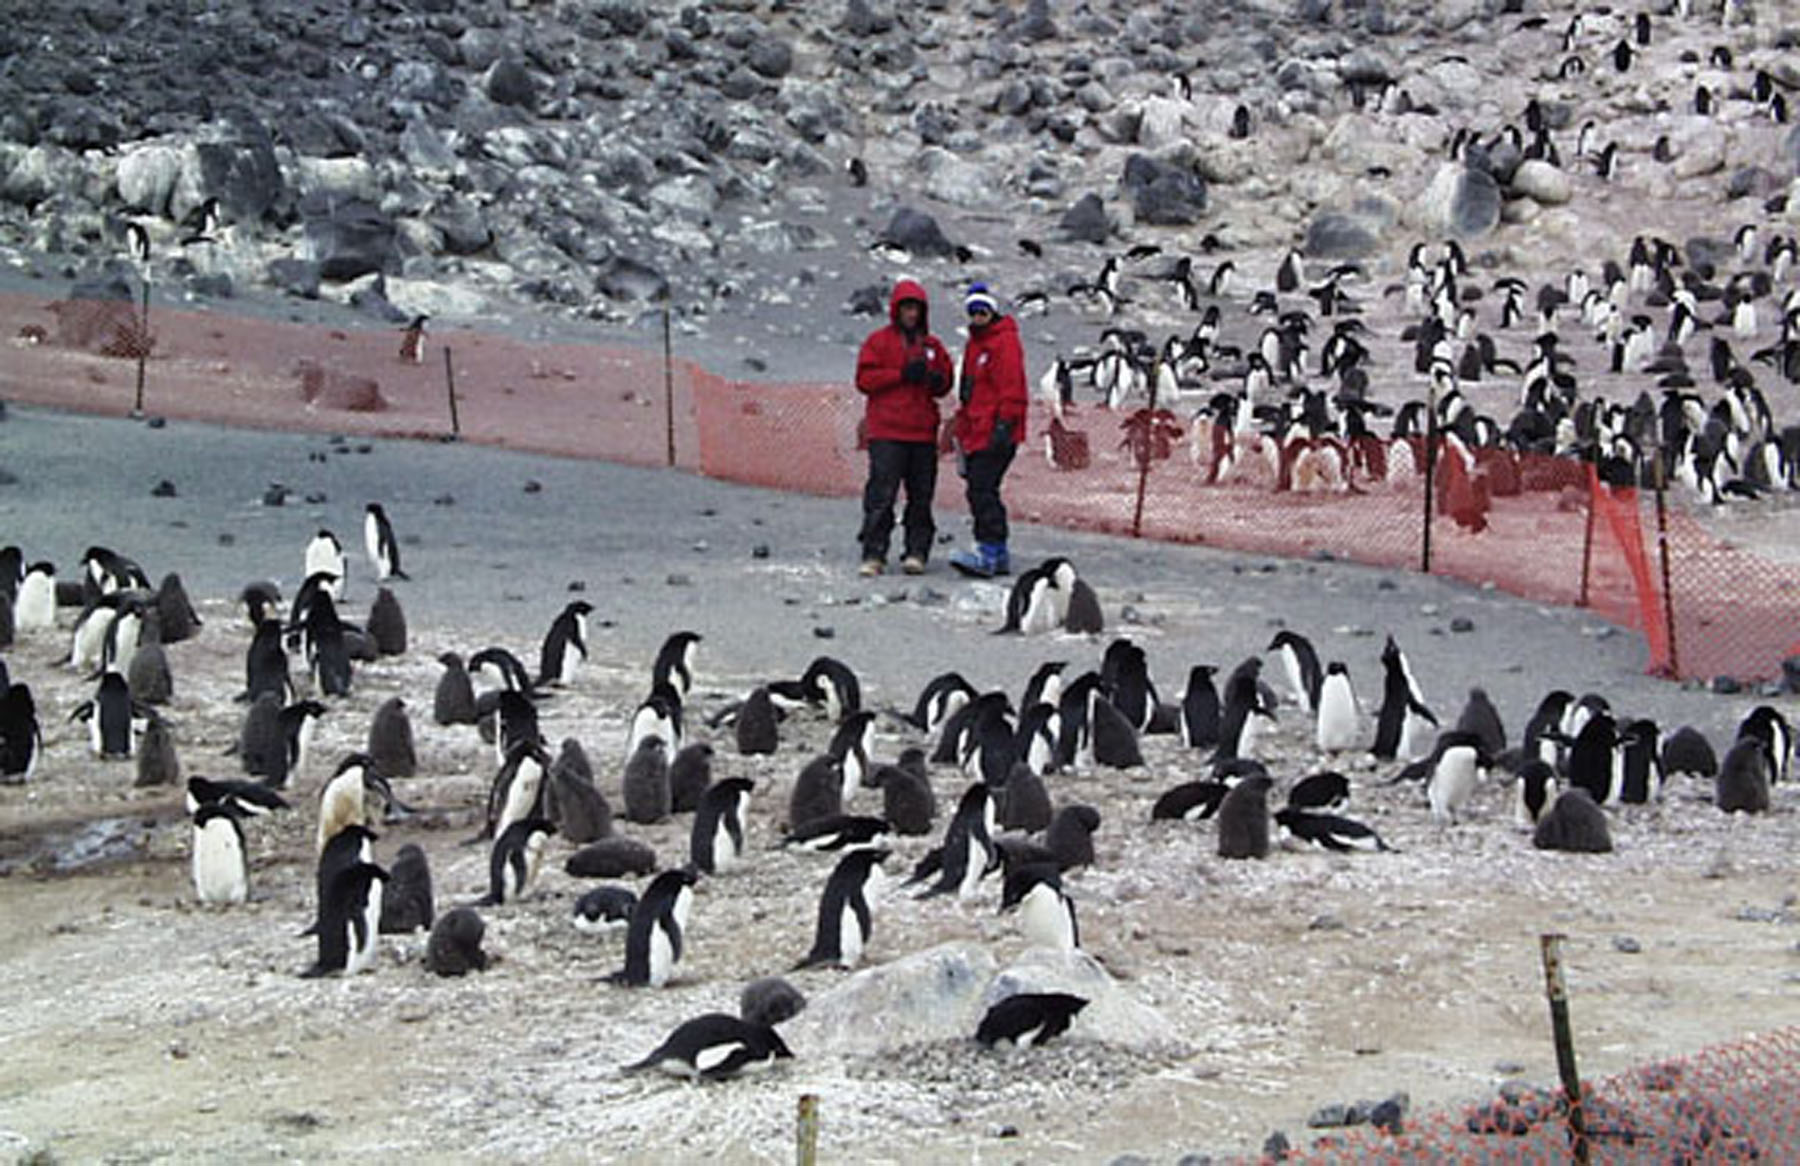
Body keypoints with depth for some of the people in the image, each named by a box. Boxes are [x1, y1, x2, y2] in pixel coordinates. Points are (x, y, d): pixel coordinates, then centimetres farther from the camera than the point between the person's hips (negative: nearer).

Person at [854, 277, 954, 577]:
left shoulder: (932, 345, 15)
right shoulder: (879, 341, 4)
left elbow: (945, 382, 18)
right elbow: (864, 379, -4)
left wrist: (935, 380, -6)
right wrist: (902, 375, -14)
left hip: (923, 433, 4)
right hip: (886, 433, -4)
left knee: (921, 495, 4)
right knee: (881, 494, -9)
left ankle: (917, 552, 9)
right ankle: (873, 554, -8)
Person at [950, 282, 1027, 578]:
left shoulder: (1004, 343, -8)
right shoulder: (976, 343, 21)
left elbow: (1012, 390, -15)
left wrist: (1004, 426, -20)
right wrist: (963, 426, 25)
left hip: (993, 434, -10)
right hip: (976, 432, 10)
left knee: (982, 491, -16)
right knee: (982, 491, 10)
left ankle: (988, 554, -20)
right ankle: (999, 557, 14)